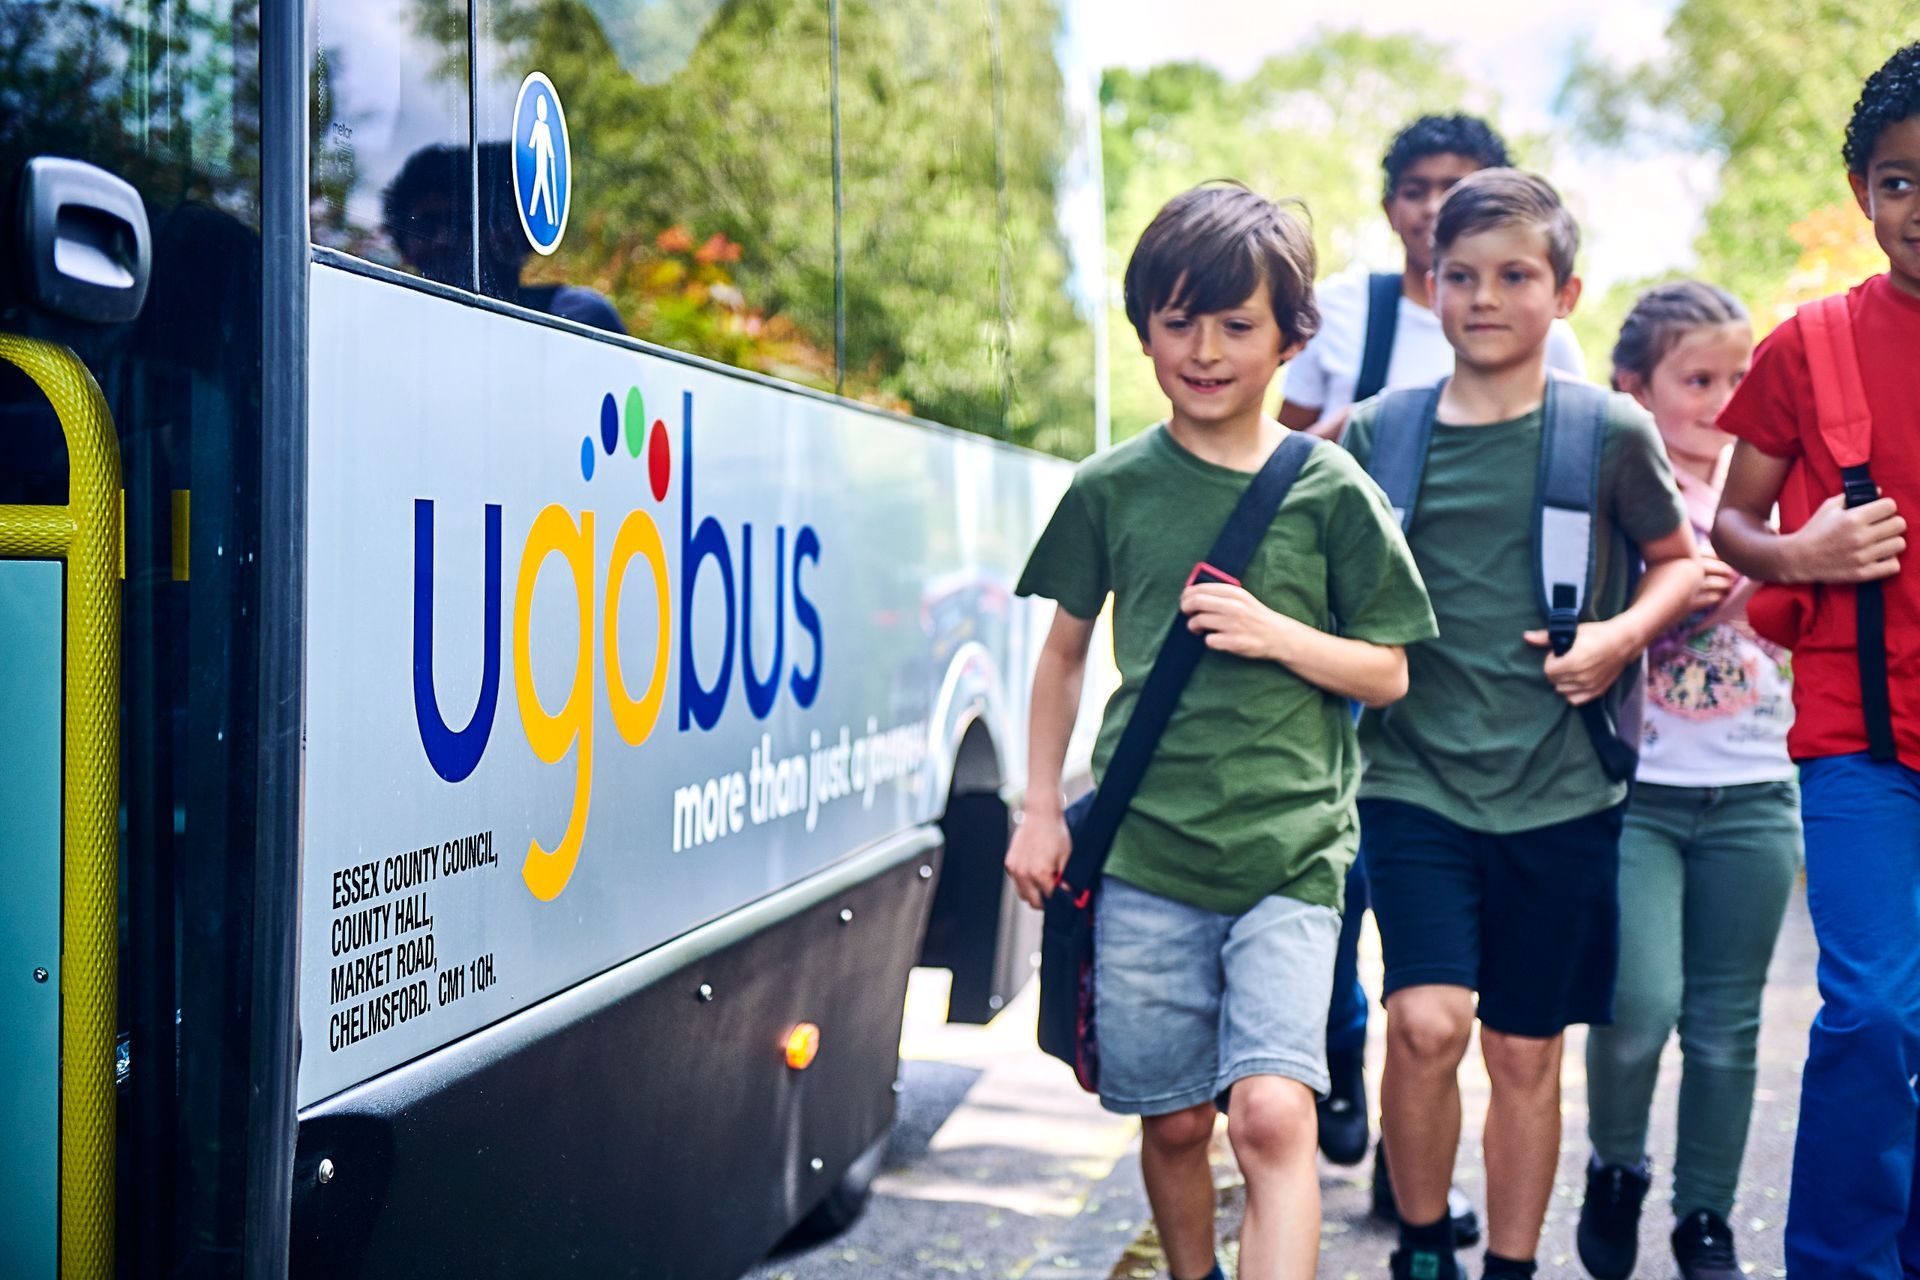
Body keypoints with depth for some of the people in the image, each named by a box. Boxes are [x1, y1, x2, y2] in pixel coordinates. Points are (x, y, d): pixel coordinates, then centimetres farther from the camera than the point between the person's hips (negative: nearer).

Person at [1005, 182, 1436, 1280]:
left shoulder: (1330, 491, 0)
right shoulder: (1112, 488, 4)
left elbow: (1388, 673, 5)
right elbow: (1067, 649, 15)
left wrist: (1275, 633, -12)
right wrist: (1041, 810, 11)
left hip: (1290, 849, -2)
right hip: (1145, 850, 2)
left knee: (1274, 1112, -15)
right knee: (1174, 1122, 10)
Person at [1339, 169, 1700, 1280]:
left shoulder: (1611, 434, 0)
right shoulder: (1375, 434, 3)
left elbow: (1680, 561, 13)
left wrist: (1623, 635, -5)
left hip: (1560, 792, 0)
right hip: (1416, 780, 0)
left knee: (1527, 1053, 8)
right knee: (1428, 1023, -15)